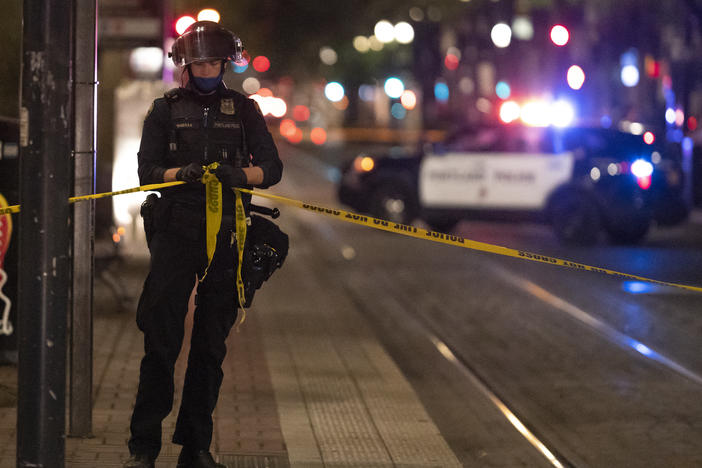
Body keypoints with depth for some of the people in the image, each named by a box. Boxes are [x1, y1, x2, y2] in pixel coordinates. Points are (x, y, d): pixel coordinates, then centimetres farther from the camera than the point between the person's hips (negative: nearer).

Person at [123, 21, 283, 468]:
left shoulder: (243, 109, 12)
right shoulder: (166, 109, 9)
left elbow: (272, 167, 5)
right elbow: (147, 170, 1)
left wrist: (239, 174, -17)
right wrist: (182, 173, -20)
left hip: (226, 236, 2)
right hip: (175, 233, -2)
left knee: (212, 343, 4)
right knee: (162, 338, -7)